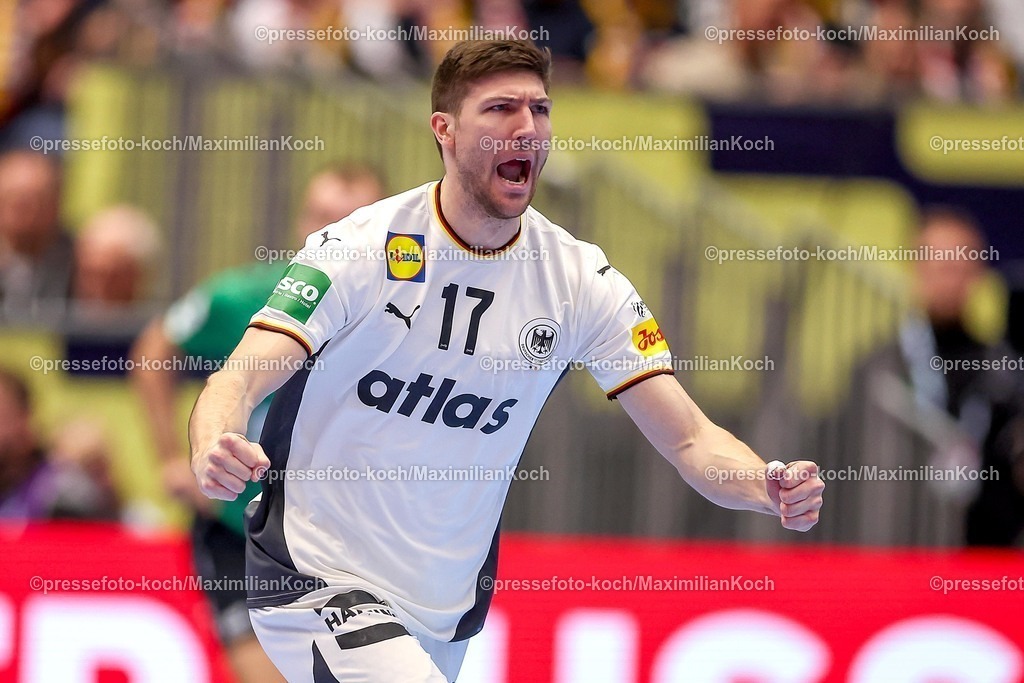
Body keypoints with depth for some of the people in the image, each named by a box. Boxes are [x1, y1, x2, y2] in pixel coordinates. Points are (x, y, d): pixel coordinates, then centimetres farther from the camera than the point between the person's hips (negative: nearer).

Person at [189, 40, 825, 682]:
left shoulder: (581, 279, -2)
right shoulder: (362, 248, -13)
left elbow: (690, 438, -4)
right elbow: (239, 381, -20)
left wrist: (770, 488, -26)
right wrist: (215, 454, -44)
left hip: (450, 606, 5)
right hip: (316, 577, -5)